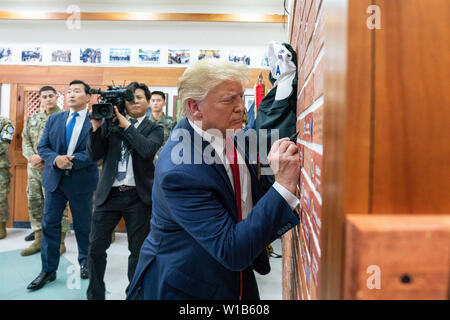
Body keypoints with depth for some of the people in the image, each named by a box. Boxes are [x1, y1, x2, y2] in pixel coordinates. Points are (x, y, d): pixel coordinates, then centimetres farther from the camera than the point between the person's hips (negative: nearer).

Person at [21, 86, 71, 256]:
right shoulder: (32, 119, 16)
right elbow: (26, 141, 15)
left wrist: (43, 157, -17)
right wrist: (32, 157, -5)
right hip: (34, 167, 7)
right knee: (34, 203, 11)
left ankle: (60, 242, 8)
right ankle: (38, 240, 23)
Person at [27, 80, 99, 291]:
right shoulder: (54, 119, 8)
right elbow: (42, 147, 5)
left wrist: (71, 160, -23)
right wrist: (55, 159, -15)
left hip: (81, 181, -4)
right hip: (54, 179, 4)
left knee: (83, 225, 10)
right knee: (49, 224, 8)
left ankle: (85, 263, 31)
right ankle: (48, 270, 21)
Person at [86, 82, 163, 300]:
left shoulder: (154, 129, 2)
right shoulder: (110, 123, 8)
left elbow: (148, 149, -19)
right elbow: (94, 155, 2)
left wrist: (126, 124, -16)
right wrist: (96, 126, -10)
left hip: (138, 196, -2)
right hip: (109, 193, 2)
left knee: (138, 249, 9)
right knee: (96, 246, 8)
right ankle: (95, 294, 28)